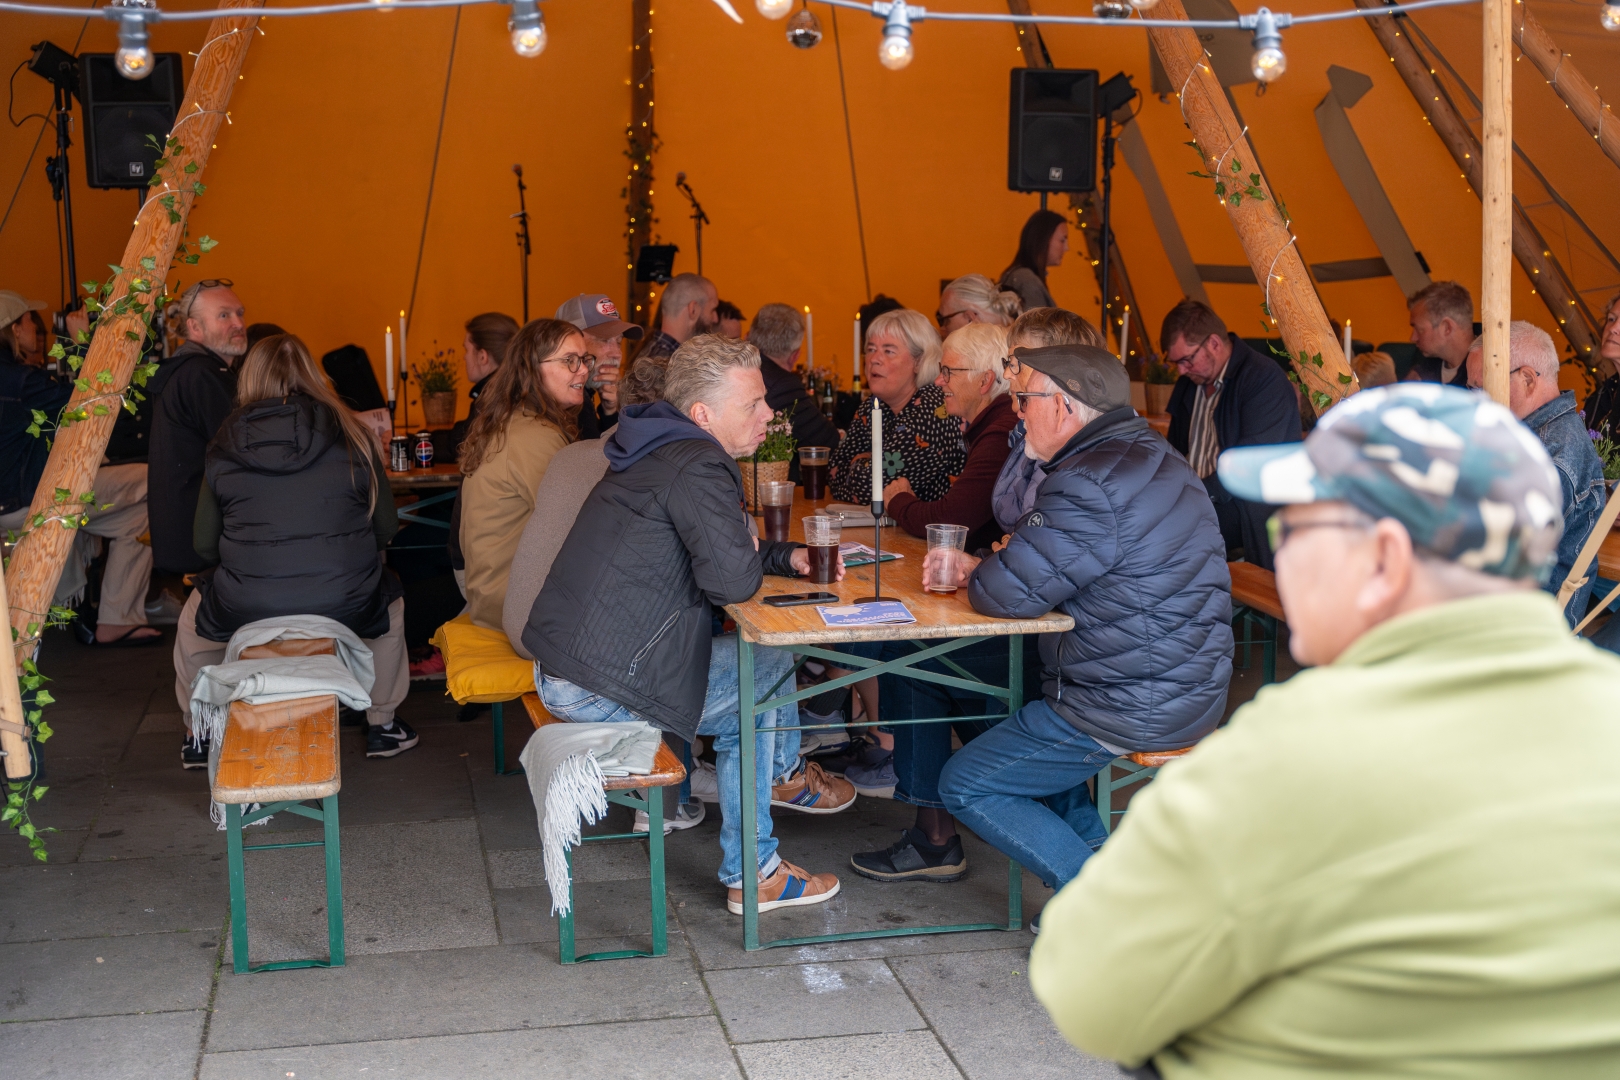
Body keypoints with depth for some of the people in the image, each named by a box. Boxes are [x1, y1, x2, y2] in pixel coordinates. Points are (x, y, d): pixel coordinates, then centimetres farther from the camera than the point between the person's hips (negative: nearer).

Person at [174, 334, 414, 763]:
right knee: (390, 600, 35)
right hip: (347, 606, 0)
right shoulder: (351, 437, 0)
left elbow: (204, 545, 8)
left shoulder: (224, 448, 2)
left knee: (196, 614, 35)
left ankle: (200, 735, 43)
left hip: (245, 610, 0)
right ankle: (382, 726, 40)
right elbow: (385, 528, 8)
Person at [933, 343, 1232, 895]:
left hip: (1131, 706, -10)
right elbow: (1048, 557, 17)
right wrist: (977, 568, 6)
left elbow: (1010, 592, -22)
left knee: (963, 785, 3)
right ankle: (1100, 851, 21)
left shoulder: (1092, 485, -24)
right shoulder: (1148, 457, 10)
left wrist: (974, 579, 0)